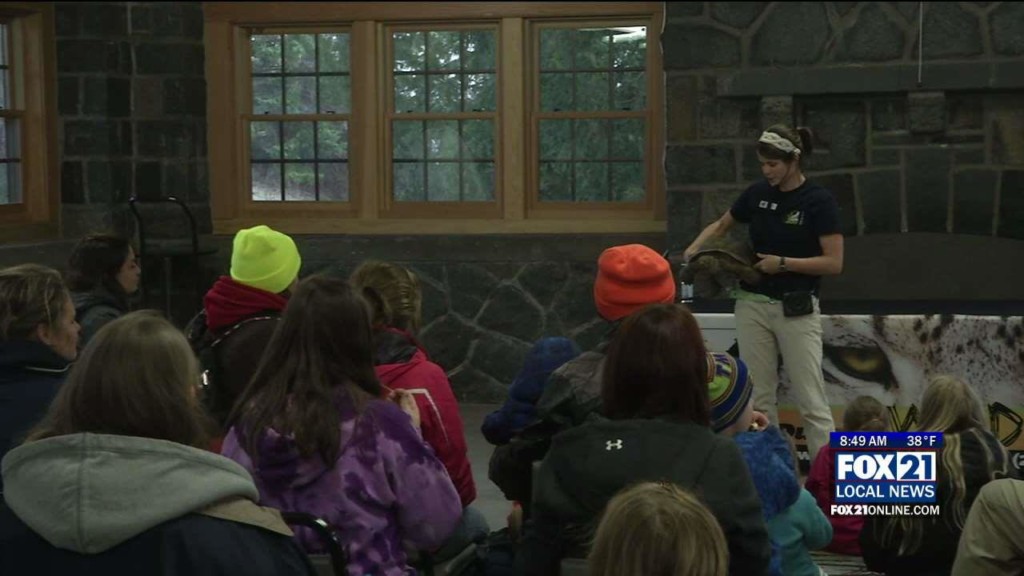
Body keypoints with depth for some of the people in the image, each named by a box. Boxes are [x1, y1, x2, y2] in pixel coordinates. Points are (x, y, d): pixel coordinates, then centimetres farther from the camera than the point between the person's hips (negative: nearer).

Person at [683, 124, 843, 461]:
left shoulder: (819, 201, -12)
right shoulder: (757, 194, 4)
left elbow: (834, 263, -14)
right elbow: (721, 226, 20)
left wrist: (783, 262, -17)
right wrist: (695, 248, 2)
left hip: (796, 309, -5)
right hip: (753, 306, 5)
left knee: (810, 400, -5)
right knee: (759, 397, 8)